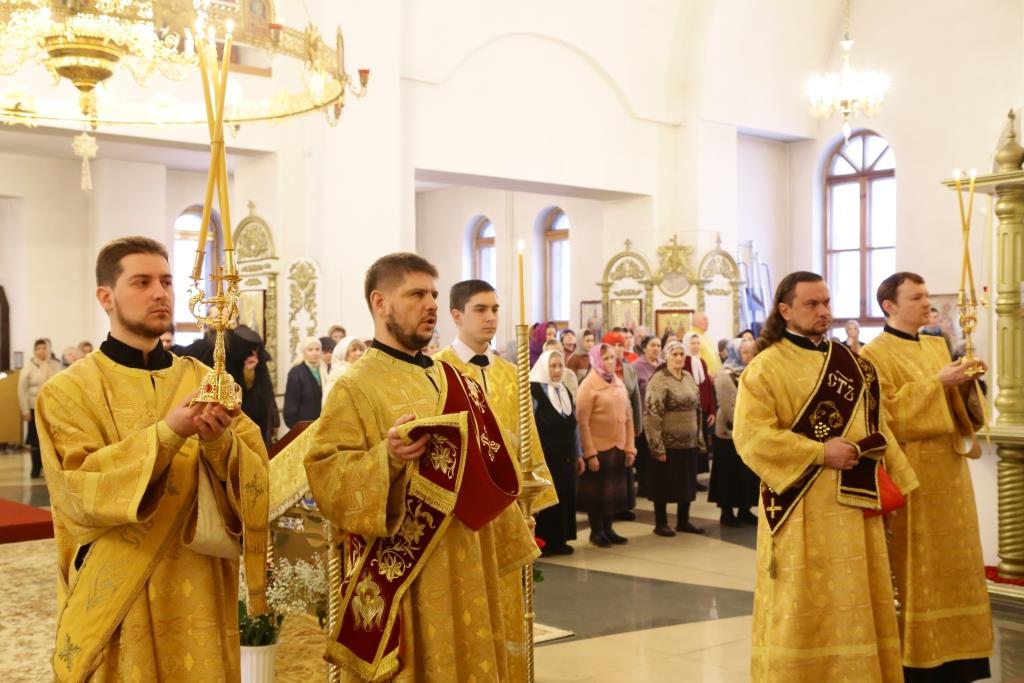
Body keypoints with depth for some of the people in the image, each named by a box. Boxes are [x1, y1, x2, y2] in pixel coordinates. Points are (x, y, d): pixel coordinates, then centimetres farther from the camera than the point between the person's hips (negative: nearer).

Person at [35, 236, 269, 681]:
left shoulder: (204, 381, 4)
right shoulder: (68, 391, -5)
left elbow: (256, 480, -3)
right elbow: (80, 489, -18)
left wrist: (220, 442, -23)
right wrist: (166, 434, -28)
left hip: (199, 591, 3)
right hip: (116, 594, -3)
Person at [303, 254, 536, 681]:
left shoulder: (453, 380, 12)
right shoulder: (356, 386, -8)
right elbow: (324, 474, -16)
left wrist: (507, 541, 16)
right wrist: (386, 457, -31)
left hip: (466, 568, 7)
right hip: (403, 575, -6)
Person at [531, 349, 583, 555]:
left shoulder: (565, 392, 13)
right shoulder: (533, 391, -10)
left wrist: (578, 455, 16)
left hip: (565, 458, 7)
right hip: (544, 458, -7)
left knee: (564, 499, 9)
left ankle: (559, 540, 19)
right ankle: (542, 542, 8)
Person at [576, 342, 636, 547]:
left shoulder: (618, 383, 9)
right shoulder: (588, 385, -10)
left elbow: (628, 417, 11)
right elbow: (582, 421, -13)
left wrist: (630, 447, 6)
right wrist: (590, 453, -16)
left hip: (618, 448, 6)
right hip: (598, 449, -6)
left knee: (614, 489, 12)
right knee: (597, 490, 6)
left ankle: (607, 529, 25)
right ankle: (596, 531, 19)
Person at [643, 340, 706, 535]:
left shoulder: (688, 378, 9)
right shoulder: (659, 381, -12)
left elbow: (697, 409, 16)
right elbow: (651, 416, -17)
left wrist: (700, 438, 12)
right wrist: (657, 446, -20)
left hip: (689, 442, 6)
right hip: (668, 443, -6)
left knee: (687, 482, 12)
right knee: (664, 484, 4)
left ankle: (683, 521, 25)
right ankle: (661, 524, 14)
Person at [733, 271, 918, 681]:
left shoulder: (850, 362, 12)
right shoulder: (766, 367, -8)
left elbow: (875, 425, 16)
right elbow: (751, 436, -16)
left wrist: (891, 480, 6)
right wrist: (820, 453, -19)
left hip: (854, 501, 6)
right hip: (802, 507, -6)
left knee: (854, 601, 11)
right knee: (804, 606, 1)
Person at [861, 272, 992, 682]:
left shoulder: (937, 346, 14)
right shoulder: (874, 355, -8)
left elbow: (957, 411, 15)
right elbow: (885, 416, -17)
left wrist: (966, 384, -6)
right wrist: (936, 383, -19)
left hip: (948, 470, 7)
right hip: (910, 476, -7)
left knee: (952, 565, 9)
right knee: (915, 571, -3)